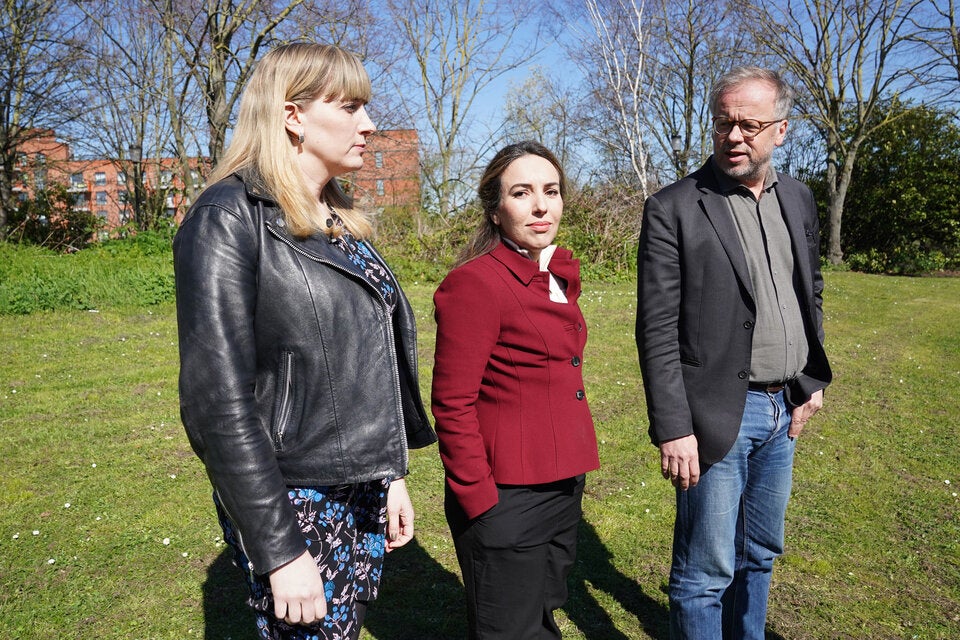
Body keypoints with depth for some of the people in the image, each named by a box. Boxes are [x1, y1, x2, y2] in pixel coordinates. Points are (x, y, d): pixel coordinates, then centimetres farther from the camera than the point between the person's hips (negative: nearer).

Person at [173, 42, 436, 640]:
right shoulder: (229, 219, -14)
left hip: (364, 491, 7)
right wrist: (279, 550, -18)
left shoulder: (340, 220, 9)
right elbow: (219, 399, -19)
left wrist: (392, 475, 15)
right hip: (295, 502, -7)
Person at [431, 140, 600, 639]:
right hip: (506, 500, -8)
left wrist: (571, 471, 16)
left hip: (563, 486, 8)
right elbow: (453, 405, -18)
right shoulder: (475, 283, -17)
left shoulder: (559, 277, 8)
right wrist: (481, 503, -18)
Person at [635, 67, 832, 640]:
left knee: (760, 554, 21)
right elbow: (657, 330, -14)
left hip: (785, 411, 6)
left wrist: (814, 379, 11)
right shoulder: (673, 209, -11)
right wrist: (673, 429, -16)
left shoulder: (799, 200, 8)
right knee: (706, 573, 4)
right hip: (719, 414, -6)